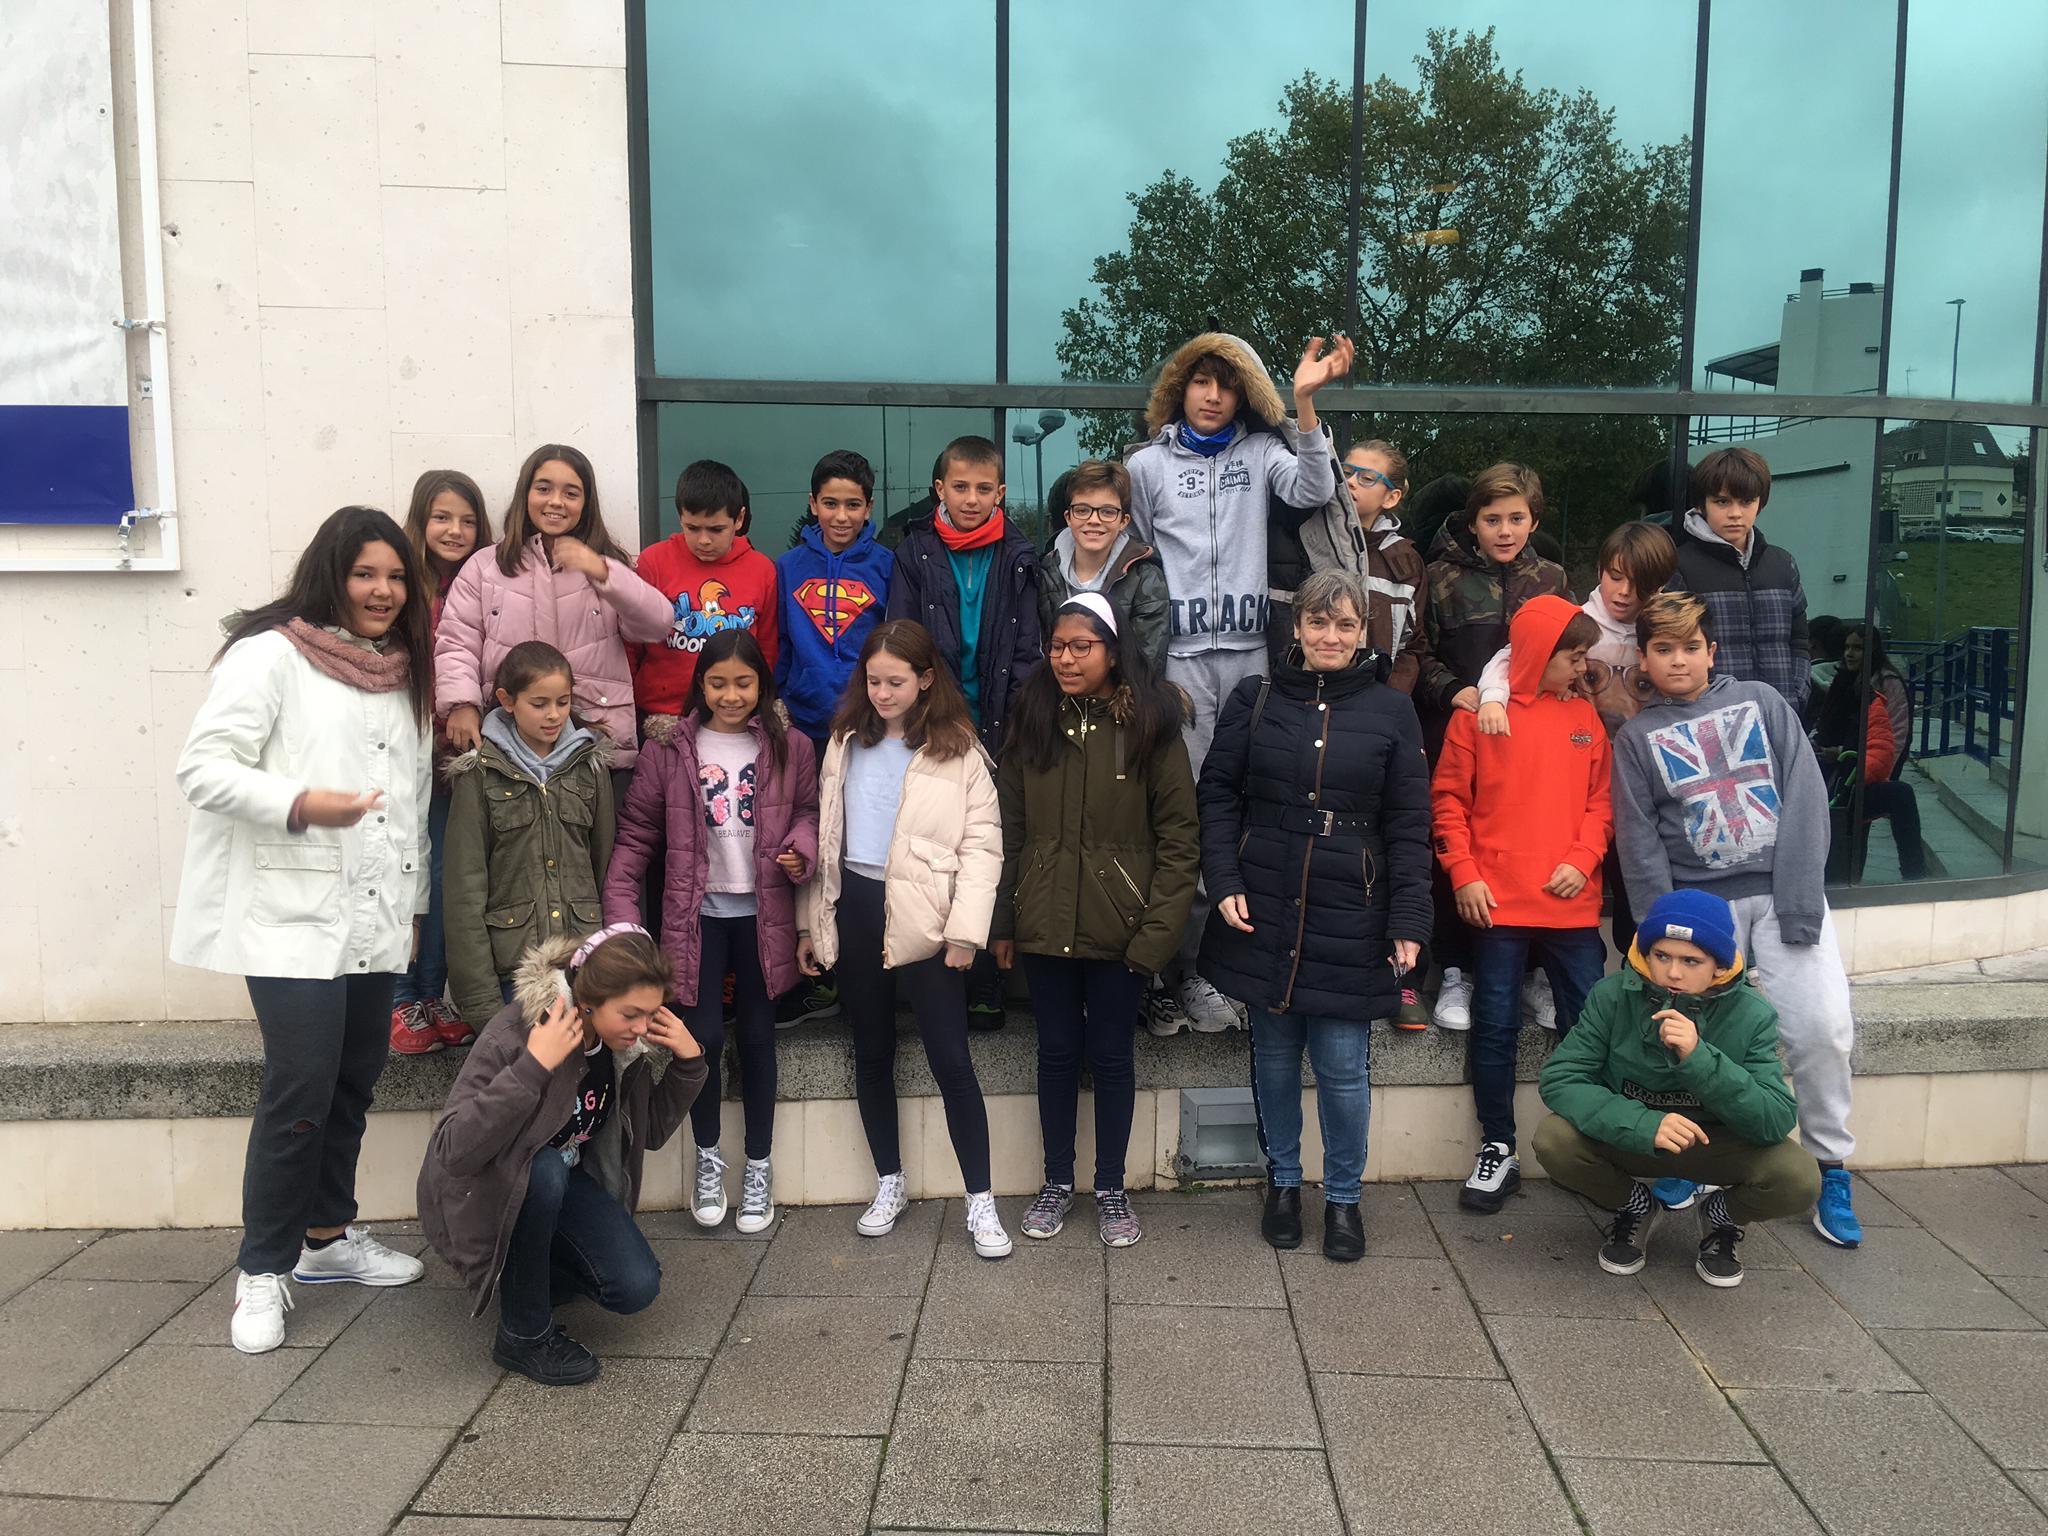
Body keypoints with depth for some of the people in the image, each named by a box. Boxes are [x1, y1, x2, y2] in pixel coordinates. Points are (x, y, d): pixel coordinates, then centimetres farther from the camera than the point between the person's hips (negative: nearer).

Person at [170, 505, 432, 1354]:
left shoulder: (404, 673, 16)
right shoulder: (270, 655, -6)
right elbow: (203, 767, -12)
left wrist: (415, 900, 20)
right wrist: (298, 803, -26)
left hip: (374, 917, 7)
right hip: (292, 913, -7)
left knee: (355, 1078, 12)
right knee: (300, 1086, -9)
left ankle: (329, 1235, 29)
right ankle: (263, 1271, 7)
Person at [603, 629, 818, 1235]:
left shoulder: (790, 748, 0)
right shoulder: (668, 747, -3)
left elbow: (808, 810, 9)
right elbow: (636, 832, -2)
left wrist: (801, 847, -13)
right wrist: (620, 906, -11)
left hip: (761, 913, 1)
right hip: (697, 912, 0)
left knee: (757, 1037, 8)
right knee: (704, 1036, -1)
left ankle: (759, 1167, 23)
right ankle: (708, 1157, 24)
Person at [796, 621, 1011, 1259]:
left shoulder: (957, 750, -4)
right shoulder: (846, 743, 11)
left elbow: (982, 846, -8)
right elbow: (824, 834, 12)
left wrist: (965, 931, -15)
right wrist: (809, 921, 9)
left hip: (923, 916, -5)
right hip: (854, 906, 5)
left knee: (950, 1059, -3)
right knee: (871, 1053, 15)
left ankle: (980, 1201, 9)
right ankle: (889, 1183, 30)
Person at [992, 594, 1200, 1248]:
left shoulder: (1149, 724, -7)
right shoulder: (1032, 720, 3)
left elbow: (1179, 834, -8)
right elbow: (1009, 827, 6)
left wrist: (1159, 928, -13)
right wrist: (1003, 921, 4)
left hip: (1119, 926, -2)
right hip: (1045, 923, 3)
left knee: (1111, 1053, 10)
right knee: (1057, 1051, 13)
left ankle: (1111, 1188, 26)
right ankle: (1057, 1181, 29)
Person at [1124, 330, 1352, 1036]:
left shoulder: (1262, 452, 13)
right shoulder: (1147, 463, 12)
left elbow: (1313, 492, -6)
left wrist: (1304, 400, -15)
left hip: (1252, 654, 1)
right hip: (1180, 656, -1)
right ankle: (1183, 971, 3)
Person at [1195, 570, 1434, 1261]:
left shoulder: (1391, 710, 3)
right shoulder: (1253, 700, 4)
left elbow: (1408, 827, 2)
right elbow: (1218, 797, 4)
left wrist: (1408, 920, -4)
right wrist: (1224, 884, -7)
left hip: (1349, 919, -1)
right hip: (1263, 913, 1)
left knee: (1343, 1064, 1)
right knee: (1274, 1053, 12)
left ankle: (1343, 1198, 22)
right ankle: (1283, 1183, 32)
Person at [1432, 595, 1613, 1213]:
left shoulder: (1586, 717, 9)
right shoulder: (1479, 713, 0)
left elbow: (1601, 801, 10)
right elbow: (1449, 798, 0)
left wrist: (1582, 860, -6)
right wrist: (1463, 873, -7)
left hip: (1572, 903, 3)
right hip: (1498, 903, -3)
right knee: (1496, 1027, 4)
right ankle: (1497, 1151, 16)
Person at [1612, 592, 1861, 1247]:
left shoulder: (1762, 702, 9)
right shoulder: (1636, 738, 9)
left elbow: (1805, 800, 0)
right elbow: (1640, 844, 3)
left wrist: (1799, 904, -9)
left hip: (1782, 892, 0)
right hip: (1699, 903, 0)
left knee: (1823, 1027, -11)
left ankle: (1831, 1169, 8)